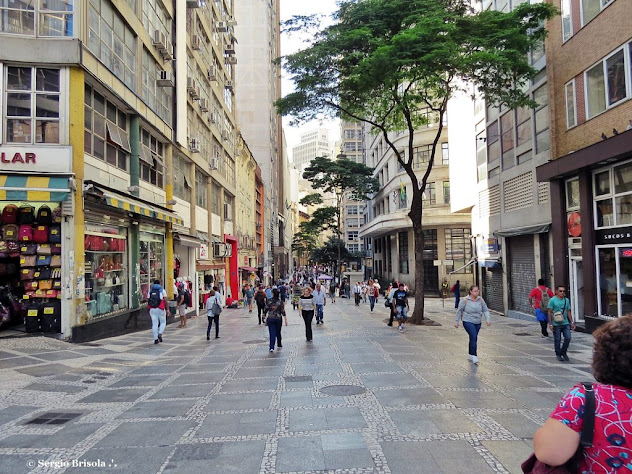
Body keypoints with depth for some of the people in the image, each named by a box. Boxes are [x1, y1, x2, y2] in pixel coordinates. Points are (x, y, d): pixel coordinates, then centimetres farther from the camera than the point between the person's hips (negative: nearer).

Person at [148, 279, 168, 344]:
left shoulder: (150, 291, 11)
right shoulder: (162, 290, 2)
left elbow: (148, 300, 9)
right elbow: (165, 300, -5)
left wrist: (149, 309, 17)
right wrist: (167, 309, -1)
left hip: (152, 309, 3)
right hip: (160, 309, -3)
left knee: (154, 324, 6)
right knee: (163, 322, 13)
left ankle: (156, 339, 4)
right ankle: (160, 334, -10)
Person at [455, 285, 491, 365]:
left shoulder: (480, 300, -2)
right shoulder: (465, 300, -12)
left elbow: (485, 310, 2)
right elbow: (459, 311, -3)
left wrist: (488, 319, -13)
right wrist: (457, 321, 1)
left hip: (477, 323, 5)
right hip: (468, 322, -5)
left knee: (473, 338, 14)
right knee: (474, 337, -18)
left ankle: (470, 355, 29)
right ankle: (474, 356, -14)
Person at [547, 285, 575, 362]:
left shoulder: (566, 300, 10)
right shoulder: (552, 300, -5)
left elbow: (568, 312, 16)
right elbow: (550, 312, -5)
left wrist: (572, 322, 12)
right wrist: (550, 324, -9)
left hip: (566, 323, 4)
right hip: (556, 324, -4)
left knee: (568, 338, -2)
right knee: (557, 340, 3)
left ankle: (563, 352, 19)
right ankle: (558, 355, 17)